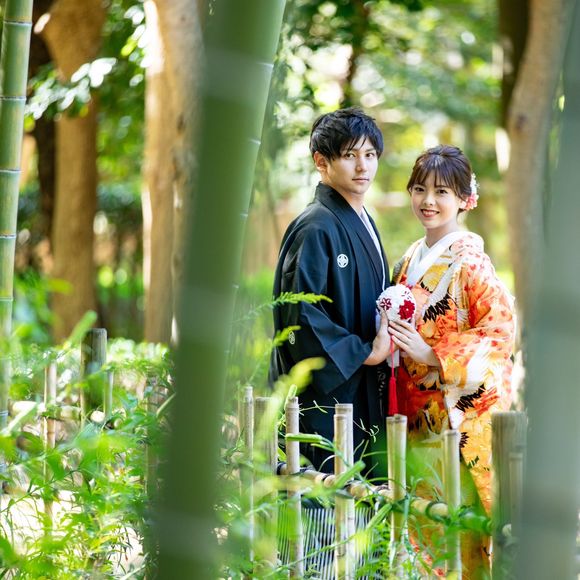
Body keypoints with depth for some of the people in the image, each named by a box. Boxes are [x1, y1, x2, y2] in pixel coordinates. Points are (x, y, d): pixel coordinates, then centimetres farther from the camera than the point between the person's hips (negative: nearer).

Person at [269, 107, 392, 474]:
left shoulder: (362, 223, 15)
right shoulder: (316, 228, -13)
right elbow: (301, 315, -19)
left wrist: (385, 343, 6)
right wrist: (364, 354, -14)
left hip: (362, 395, 9)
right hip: (324, 393, -9)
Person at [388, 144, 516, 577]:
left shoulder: (469, 261, -9)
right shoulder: (411, 261, 13)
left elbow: (501, 330, -16)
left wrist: (432, 355, -20)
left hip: (463, 414, -7)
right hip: (420, 412, 7)